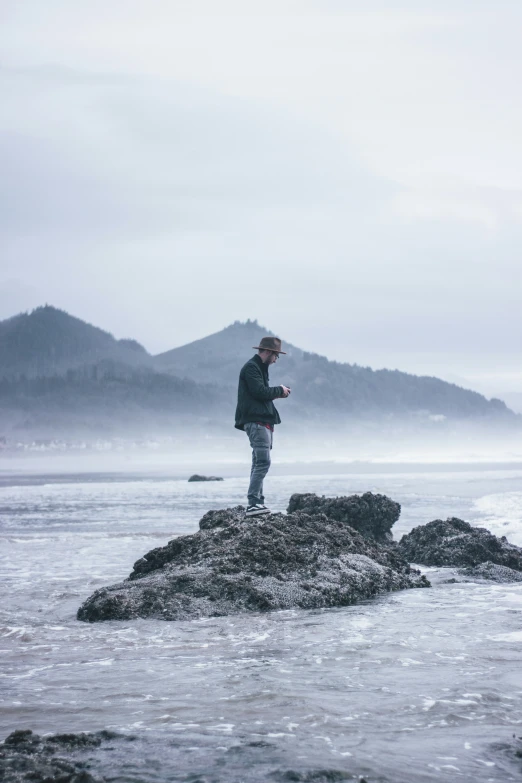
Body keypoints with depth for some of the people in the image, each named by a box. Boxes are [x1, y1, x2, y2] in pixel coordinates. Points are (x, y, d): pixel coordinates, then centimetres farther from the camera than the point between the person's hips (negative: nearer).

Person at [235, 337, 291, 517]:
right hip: (256, 421, -11)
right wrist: (279, 390, -6)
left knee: (259, 463, 9)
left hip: (263, 422, 11)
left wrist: (278, 393, 8)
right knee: (263, 462, -17)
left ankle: (257, 502, 11)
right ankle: (253, 503, -21)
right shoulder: (251, 367, -9)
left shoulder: (260, 367, 23)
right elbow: (260, 391, -19)